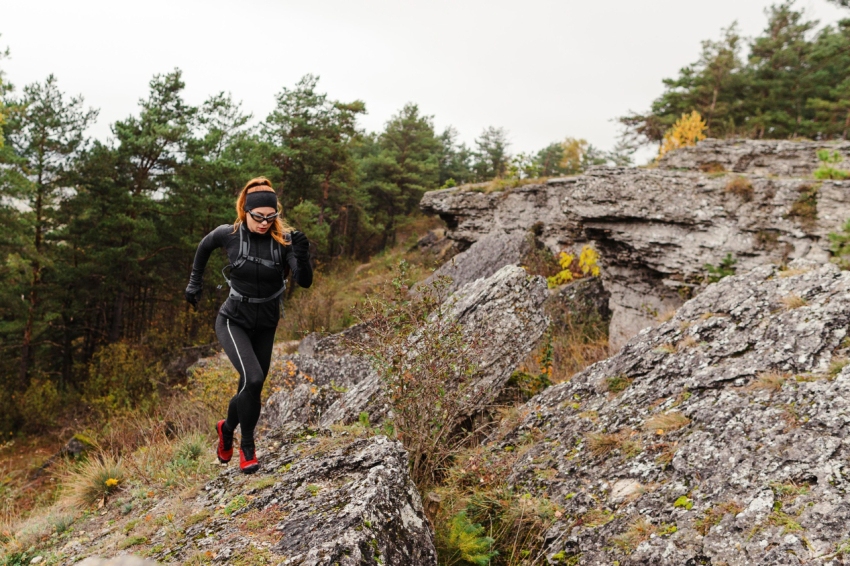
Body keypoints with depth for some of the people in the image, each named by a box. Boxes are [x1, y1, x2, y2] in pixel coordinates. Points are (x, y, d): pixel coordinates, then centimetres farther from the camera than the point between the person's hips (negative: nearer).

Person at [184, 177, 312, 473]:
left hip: (265, 326, 3)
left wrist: (301, 256, -42)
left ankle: (227, 427, 43)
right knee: (253, 379, -23)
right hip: (233, 321, -3)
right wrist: (195, 281, 11)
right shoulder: (229, 234, -14)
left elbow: (305, 281, -24)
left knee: (252, 387, 12)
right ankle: (247, 446, -3)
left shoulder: (283, 240, -15)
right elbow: (205, 245, 9)